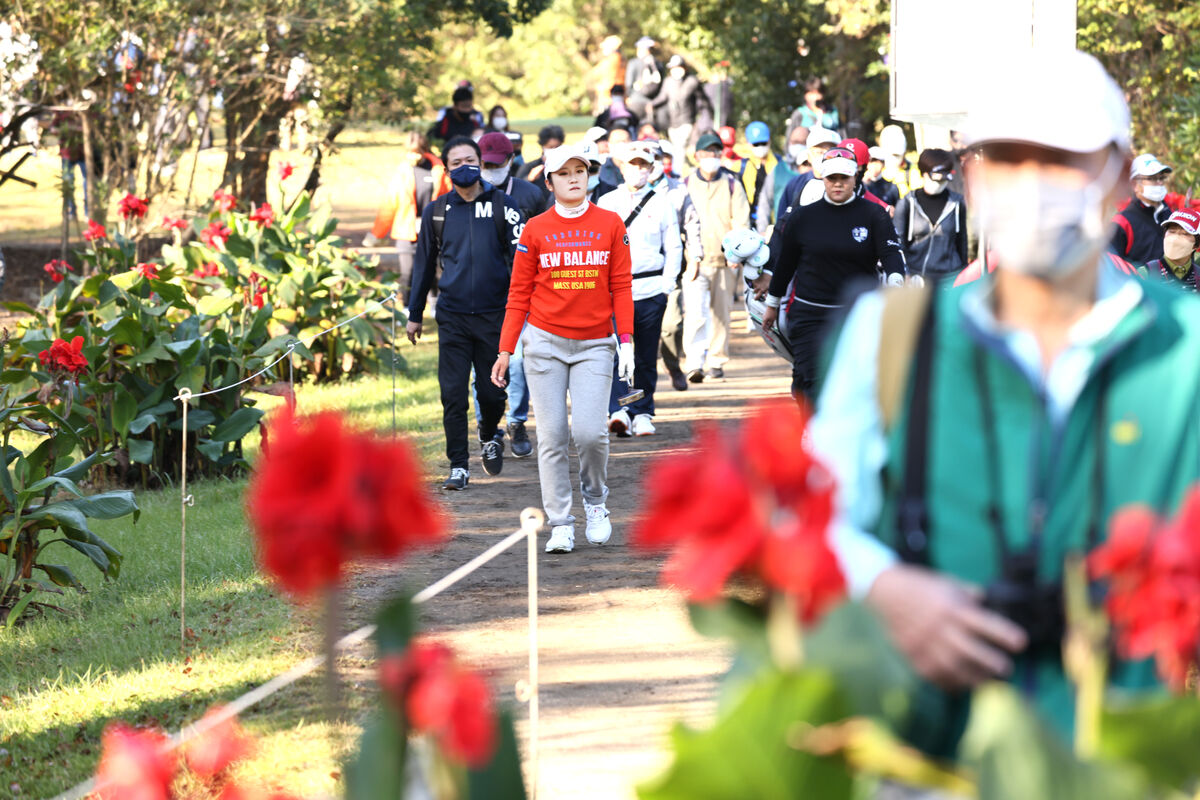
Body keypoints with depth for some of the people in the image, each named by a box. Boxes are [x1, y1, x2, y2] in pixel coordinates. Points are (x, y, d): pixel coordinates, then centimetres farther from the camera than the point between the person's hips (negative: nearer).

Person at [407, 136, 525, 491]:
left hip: (494, 314, -1)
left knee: (492, 391, 3)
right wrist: (415, 314, 17)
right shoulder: (437, 212, 8)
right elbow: (424, 264, 17)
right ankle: (458, 467, 4)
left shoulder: (501, 206, 2)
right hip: (452, 316, 1)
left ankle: (488, 436, 33)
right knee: (453, 394, -4)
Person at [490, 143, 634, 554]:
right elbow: (519, 293, 5)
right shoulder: (535, 230, 3)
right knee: (552, 435, -2)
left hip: (594, 344, 0)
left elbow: (621, 286, 5)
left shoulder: (610, 224, 4)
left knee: (590, 431, -12)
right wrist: (505, 350, 0)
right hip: (545, 342, 0)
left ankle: (595, 501, 16)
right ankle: (559, 524, 4)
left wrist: (626, 341, -3)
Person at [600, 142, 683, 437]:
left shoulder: (662, 203, 7)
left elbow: (673, 247, 8)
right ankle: (618, 411, -20)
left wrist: (668, 283, -2)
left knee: (646, 357, 6)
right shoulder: (606, 203, 9)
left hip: (651, 290, 0)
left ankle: (642, 413, 15)